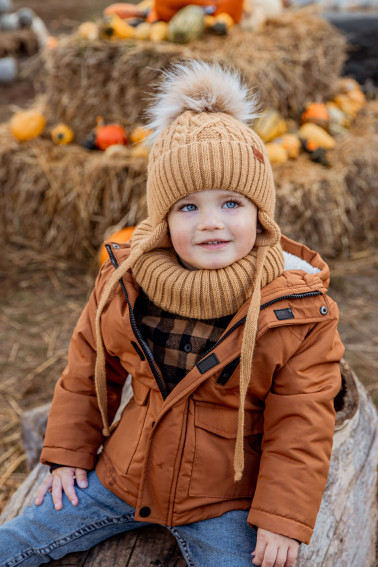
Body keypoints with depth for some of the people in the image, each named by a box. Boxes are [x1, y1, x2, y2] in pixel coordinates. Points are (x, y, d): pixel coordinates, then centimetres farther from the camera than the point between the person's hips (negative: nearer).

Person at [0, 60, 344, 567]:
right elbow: (88, 370, 3)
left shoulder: (298, 310, -19)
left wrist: (282, 518, -13)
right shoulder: (123, 283, -10)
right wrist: (69, 454, 6)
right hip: (125, 478, 3)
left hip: (224, 502, -2)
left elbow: (301, 424, -13)